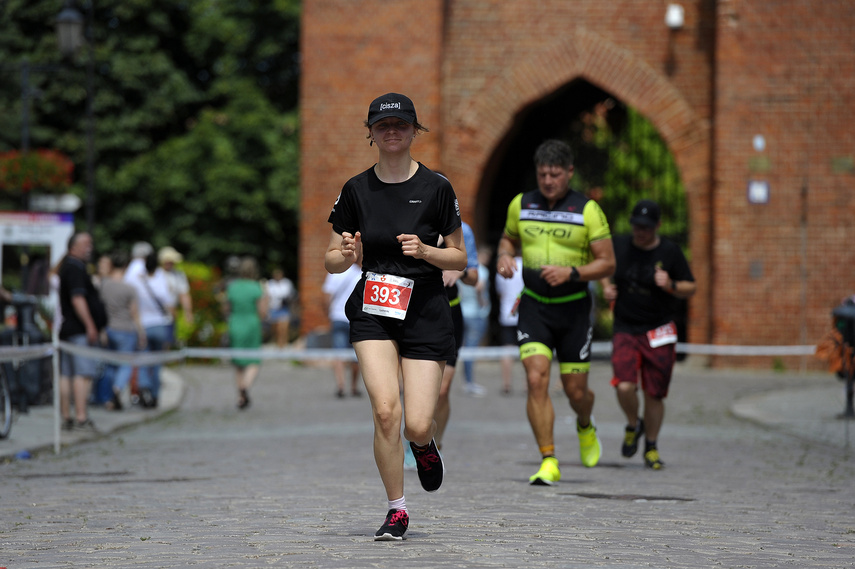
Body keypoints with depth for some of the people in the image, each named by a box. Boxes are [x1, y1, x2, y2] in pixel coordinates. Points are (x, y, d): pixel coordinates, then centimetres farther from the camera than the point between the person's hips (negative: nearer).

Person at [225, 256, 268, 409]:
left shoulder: (231, 287, 0)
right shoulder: (257, 289, -10)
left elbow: (227, 310, 6)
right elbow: (262, 313, -9)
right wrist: (265, 298, 7)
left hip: (235, 327, 3)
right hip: (252, 328, -3)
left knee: (238, 364, 15)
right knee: (254, 364, 2)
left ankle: (241, 397, 14)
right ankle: (246, 387, -26)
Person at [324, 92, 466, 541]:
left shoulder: (436, 188, -2)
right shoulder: (356, 190, 3)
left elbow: (460, 257, 3)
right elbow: (331, 260, 7)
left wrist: (424, 250, -16)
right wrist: (347, 255, -16)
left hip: (425, 310, -1)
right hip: (372, 310, 1)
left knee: (417, 425, -7)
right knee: (385, 410, -18)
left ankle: (425, 447, 33)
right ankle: (396, 511, -2)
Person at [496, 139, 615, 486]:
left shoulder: (588, 210, -6)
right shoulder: (520, 205, 3)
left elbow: (607, 263, -5)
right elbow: (508, 238, 22)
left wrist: (571, 272, -20)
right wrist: (505, 257, 0)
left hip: (573, 309, -1)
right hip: (533, 307, 1)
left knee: (576, 390, 5)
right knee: (537, 379, -16)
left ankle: (585, 427, 43)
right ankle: (548, 463, -12)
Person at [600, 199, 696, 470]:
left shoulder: (670, 252, -4)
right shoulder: (619, 246, 1)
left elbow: (691, 288, 2)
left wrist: (671, 285, -18)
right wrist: (606, 287, 0)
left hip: (659, 332, -1)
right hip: (625, 329, 1)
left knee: (654, 395, 2)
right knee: (625, 387, -18)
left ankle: (651, 448, 23)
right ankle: (633, 425, 14)